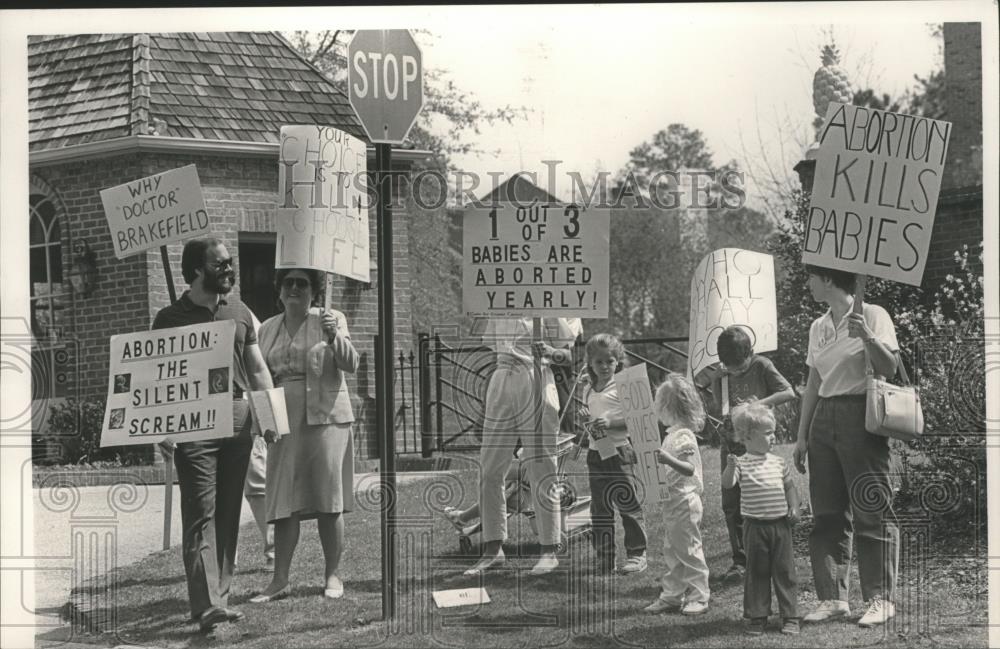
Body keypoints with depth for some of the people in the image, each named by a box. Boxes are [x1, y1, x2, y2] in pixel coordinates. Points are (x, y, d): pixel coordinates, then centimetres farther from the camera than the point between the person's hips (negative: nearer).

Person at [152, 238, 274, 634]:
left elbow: (257, 370, 17)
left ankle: (219, 597, 14)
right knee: (201, 516, -8)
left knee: (228, 514, 8)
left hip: (238, 420, 5)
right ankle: (207, 606, -14)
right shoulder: (171, 318, 1)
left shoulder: (240, 314, 14)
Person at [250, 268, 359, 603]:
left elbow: (351, 364, -8)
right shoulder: (268, 329, 14)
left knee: (328, 501, 0)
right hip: (285, 422, 3)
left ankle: (332, 575, 9)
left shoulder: (331, 319, 3)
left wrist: (333, 336, -24)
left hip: (325, 418, -3)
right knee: (284, 503, 0)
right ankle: (280, 579, 2)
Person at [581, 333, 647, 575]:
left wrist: (612, 422, -21)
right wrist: (589, 428, 2)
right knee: (599, 509, 8)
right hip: (596, 453, 6)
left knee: (628, 506, -2)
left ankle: (637, 554, 7)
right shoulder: (588, 391, 14)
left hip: (621, 451, -6)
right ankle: (603, 560, 14)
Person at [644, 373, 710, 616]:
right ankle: (672, 595, 21)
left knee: (688, 550, -3)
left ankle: (698, 598, 4)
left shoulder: (683, 436, -19)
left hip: (685, 502, -10)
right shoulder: (672, 434, 12)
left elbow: (689, 468, -29)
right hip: (674, 502, 10)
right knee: (672, 550, 14)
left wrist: (669, 460, -41)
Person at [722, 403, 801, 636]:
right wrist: (730, 467, -36)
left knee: (785, 572, 6)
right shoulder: (741, 464, -6)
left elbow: (789, 486, 15)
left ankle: (790, 617, 13)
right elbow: (727, 484, -19)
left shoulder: (778, 463, 6)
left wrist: (794, 507, 1)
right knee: (756, 572, 6)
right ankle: (758, 617, 14)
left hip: (780, 523, 3)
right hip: (755, 526, -3)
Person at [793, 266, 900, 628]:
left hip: (860, 417, -6)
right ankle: (832, 597, 9)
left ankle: (880, 599, -3)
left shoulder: (872, 316, -3)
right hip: (824, 419, 7)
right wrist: (802, 436, 13)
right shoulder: (818, 327, 14)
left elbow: (889, 368, -10)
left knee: (872, 511, -6)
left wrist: (866, 336, -24)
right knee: (827, 513, 5)